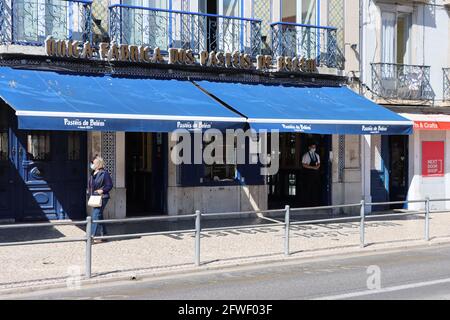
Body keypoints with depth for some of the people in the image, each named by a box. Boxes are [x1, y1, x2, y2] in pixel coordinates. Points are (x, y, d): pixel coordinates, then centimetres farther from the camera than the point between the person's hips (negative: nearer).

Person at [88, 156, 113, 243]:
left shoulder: (104, 173, -10)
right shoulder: (92, 174, 14)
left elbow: (109, 185, -9)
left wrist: (102, 190, -21)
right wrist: (90, 194, 13)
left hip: (102, 197, -9)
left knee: (96, 216, -14)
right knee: (99, 216, 13)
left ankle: (94, 236, -14)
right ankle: (103, 234, 23)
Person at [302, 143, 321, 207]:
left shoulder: (317, 155, 15)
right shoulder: (306, 155, -4)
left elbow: (318, 164, 17)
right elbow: (304, 165, -11)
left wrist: (317, 166, -8)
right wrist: (313, 167, -17)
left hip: (316, 173, 6)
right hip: (308, 174, -6)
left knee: (316, 189, 4)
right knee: (308, 189, -5)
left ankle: (316, 203, 9)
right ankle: (308, 204, 1)